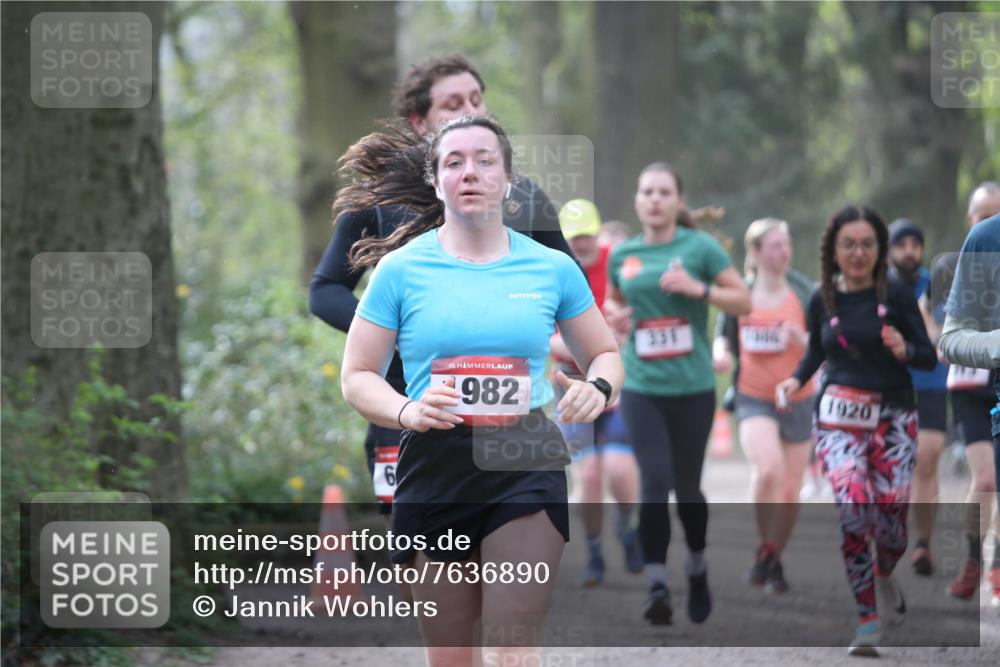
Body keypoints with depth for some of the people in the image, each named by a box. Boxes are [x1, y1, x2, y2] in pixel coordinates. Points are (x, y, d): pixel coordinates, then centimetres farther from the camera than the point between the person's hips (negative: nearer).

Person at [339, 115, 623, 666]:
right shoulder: (401, 269, 5)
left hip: (527, 470, 0)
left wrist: (597, 388, -5)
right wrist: (407, 411, -14)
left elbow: (605, 355, 19)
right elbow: (357, 377, 7)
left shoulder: (552, 268, 8)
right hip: (434, 470, 0)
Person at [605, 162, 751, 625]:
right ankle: (657, 587, -14)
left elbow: (743, 301, -1)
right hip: (642, 389, 1)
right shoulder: (623, 255, 8)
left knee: (687, 486, 9)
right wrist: (614, 314, 4)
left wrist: (699, 289, -16)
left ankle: (697, 570, 34)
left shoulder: (699, 247, -2)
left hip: (693, 388, -1)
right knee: (654, 483, -12)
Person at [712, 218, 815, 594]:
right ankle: (765, 549, -7)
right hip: (754, 397, -1)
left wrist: (803, 340, -22)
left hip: (798, 398, 1)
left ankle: (775, 562, 25)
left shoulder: (804, 293, 0)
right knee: (768, 469, -26)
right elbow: (724, 335, 14)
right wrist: (720, 353, -9)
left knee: (790, 490, 4)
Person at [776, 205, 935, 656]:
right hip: (837, 417, 1)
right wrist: (796, 380, 2)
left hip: (892, 416, -1)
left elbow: (930, 358, -4)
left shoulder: (896, 295, -7)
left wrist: (904, 349, -25)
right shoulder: (822, 300, 0)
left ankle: (885, 576, 26)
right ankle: (867, 617, -11)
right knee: (853, 507, -20)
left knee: (891, 509, -11)